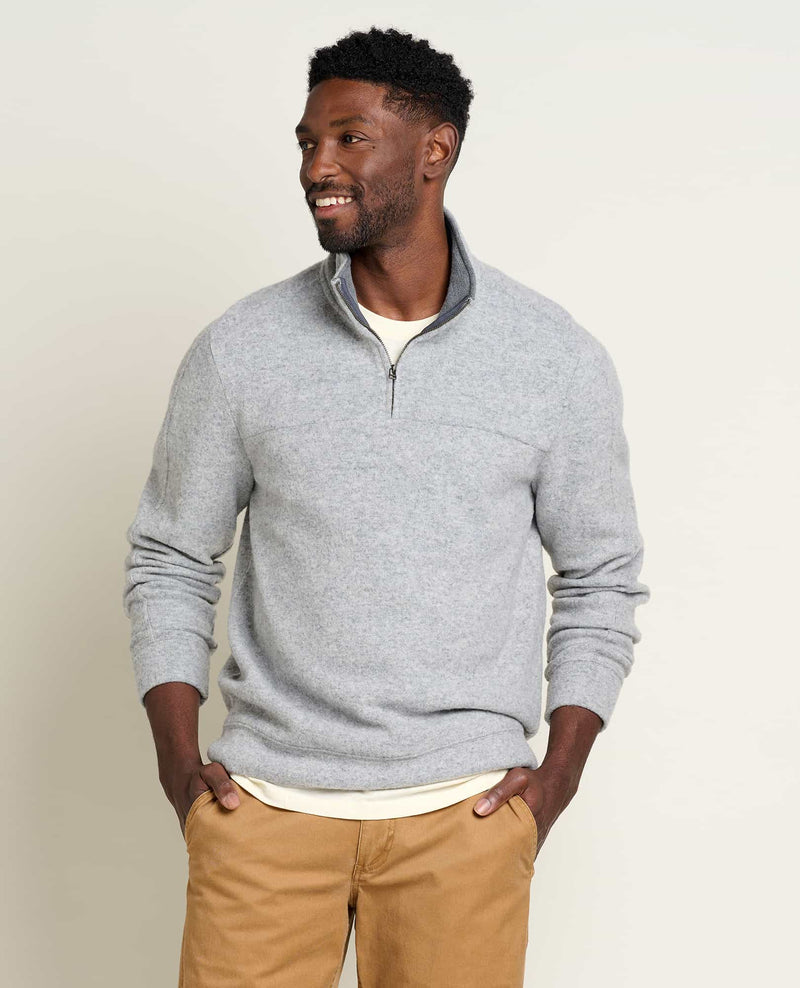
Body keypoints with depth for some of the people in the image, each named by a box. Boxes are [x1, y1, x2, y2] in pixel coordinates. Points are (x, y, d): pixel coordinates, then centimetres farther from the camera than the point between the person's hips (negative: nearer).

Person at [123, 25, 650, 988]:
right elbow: (170, 559, 8)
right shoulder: (240, 349, -1)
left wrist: (562, 768, 0)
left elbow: (601, 577, 8)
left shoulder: (559, 359, -1)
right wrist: (177, 756, 0)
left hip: (463, 809, 0)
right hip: (266, 799, 1)